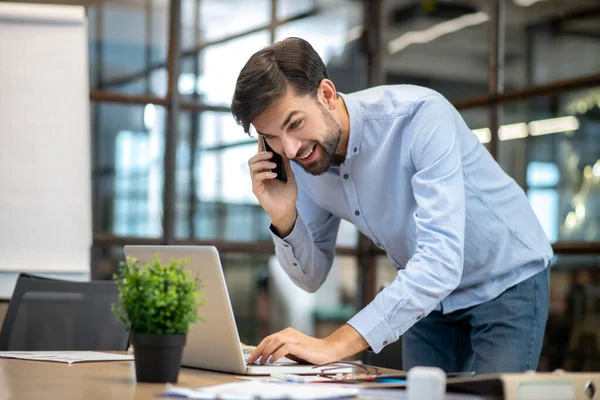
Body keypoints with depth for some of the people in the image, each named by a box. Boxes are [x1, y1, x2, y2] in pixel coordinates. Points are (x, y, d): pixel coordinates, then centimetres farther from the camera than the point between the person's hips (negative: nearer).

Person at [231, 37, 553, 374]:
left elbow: (441, 260, -40)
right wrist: (283, 217, -23)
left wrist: (338, 344, -46)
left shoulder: (422, 116, -32)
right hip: (429, 294, 5)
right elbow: (313, 277, -2)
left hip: (506, 281, -5)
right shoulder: (302, 160, -11)